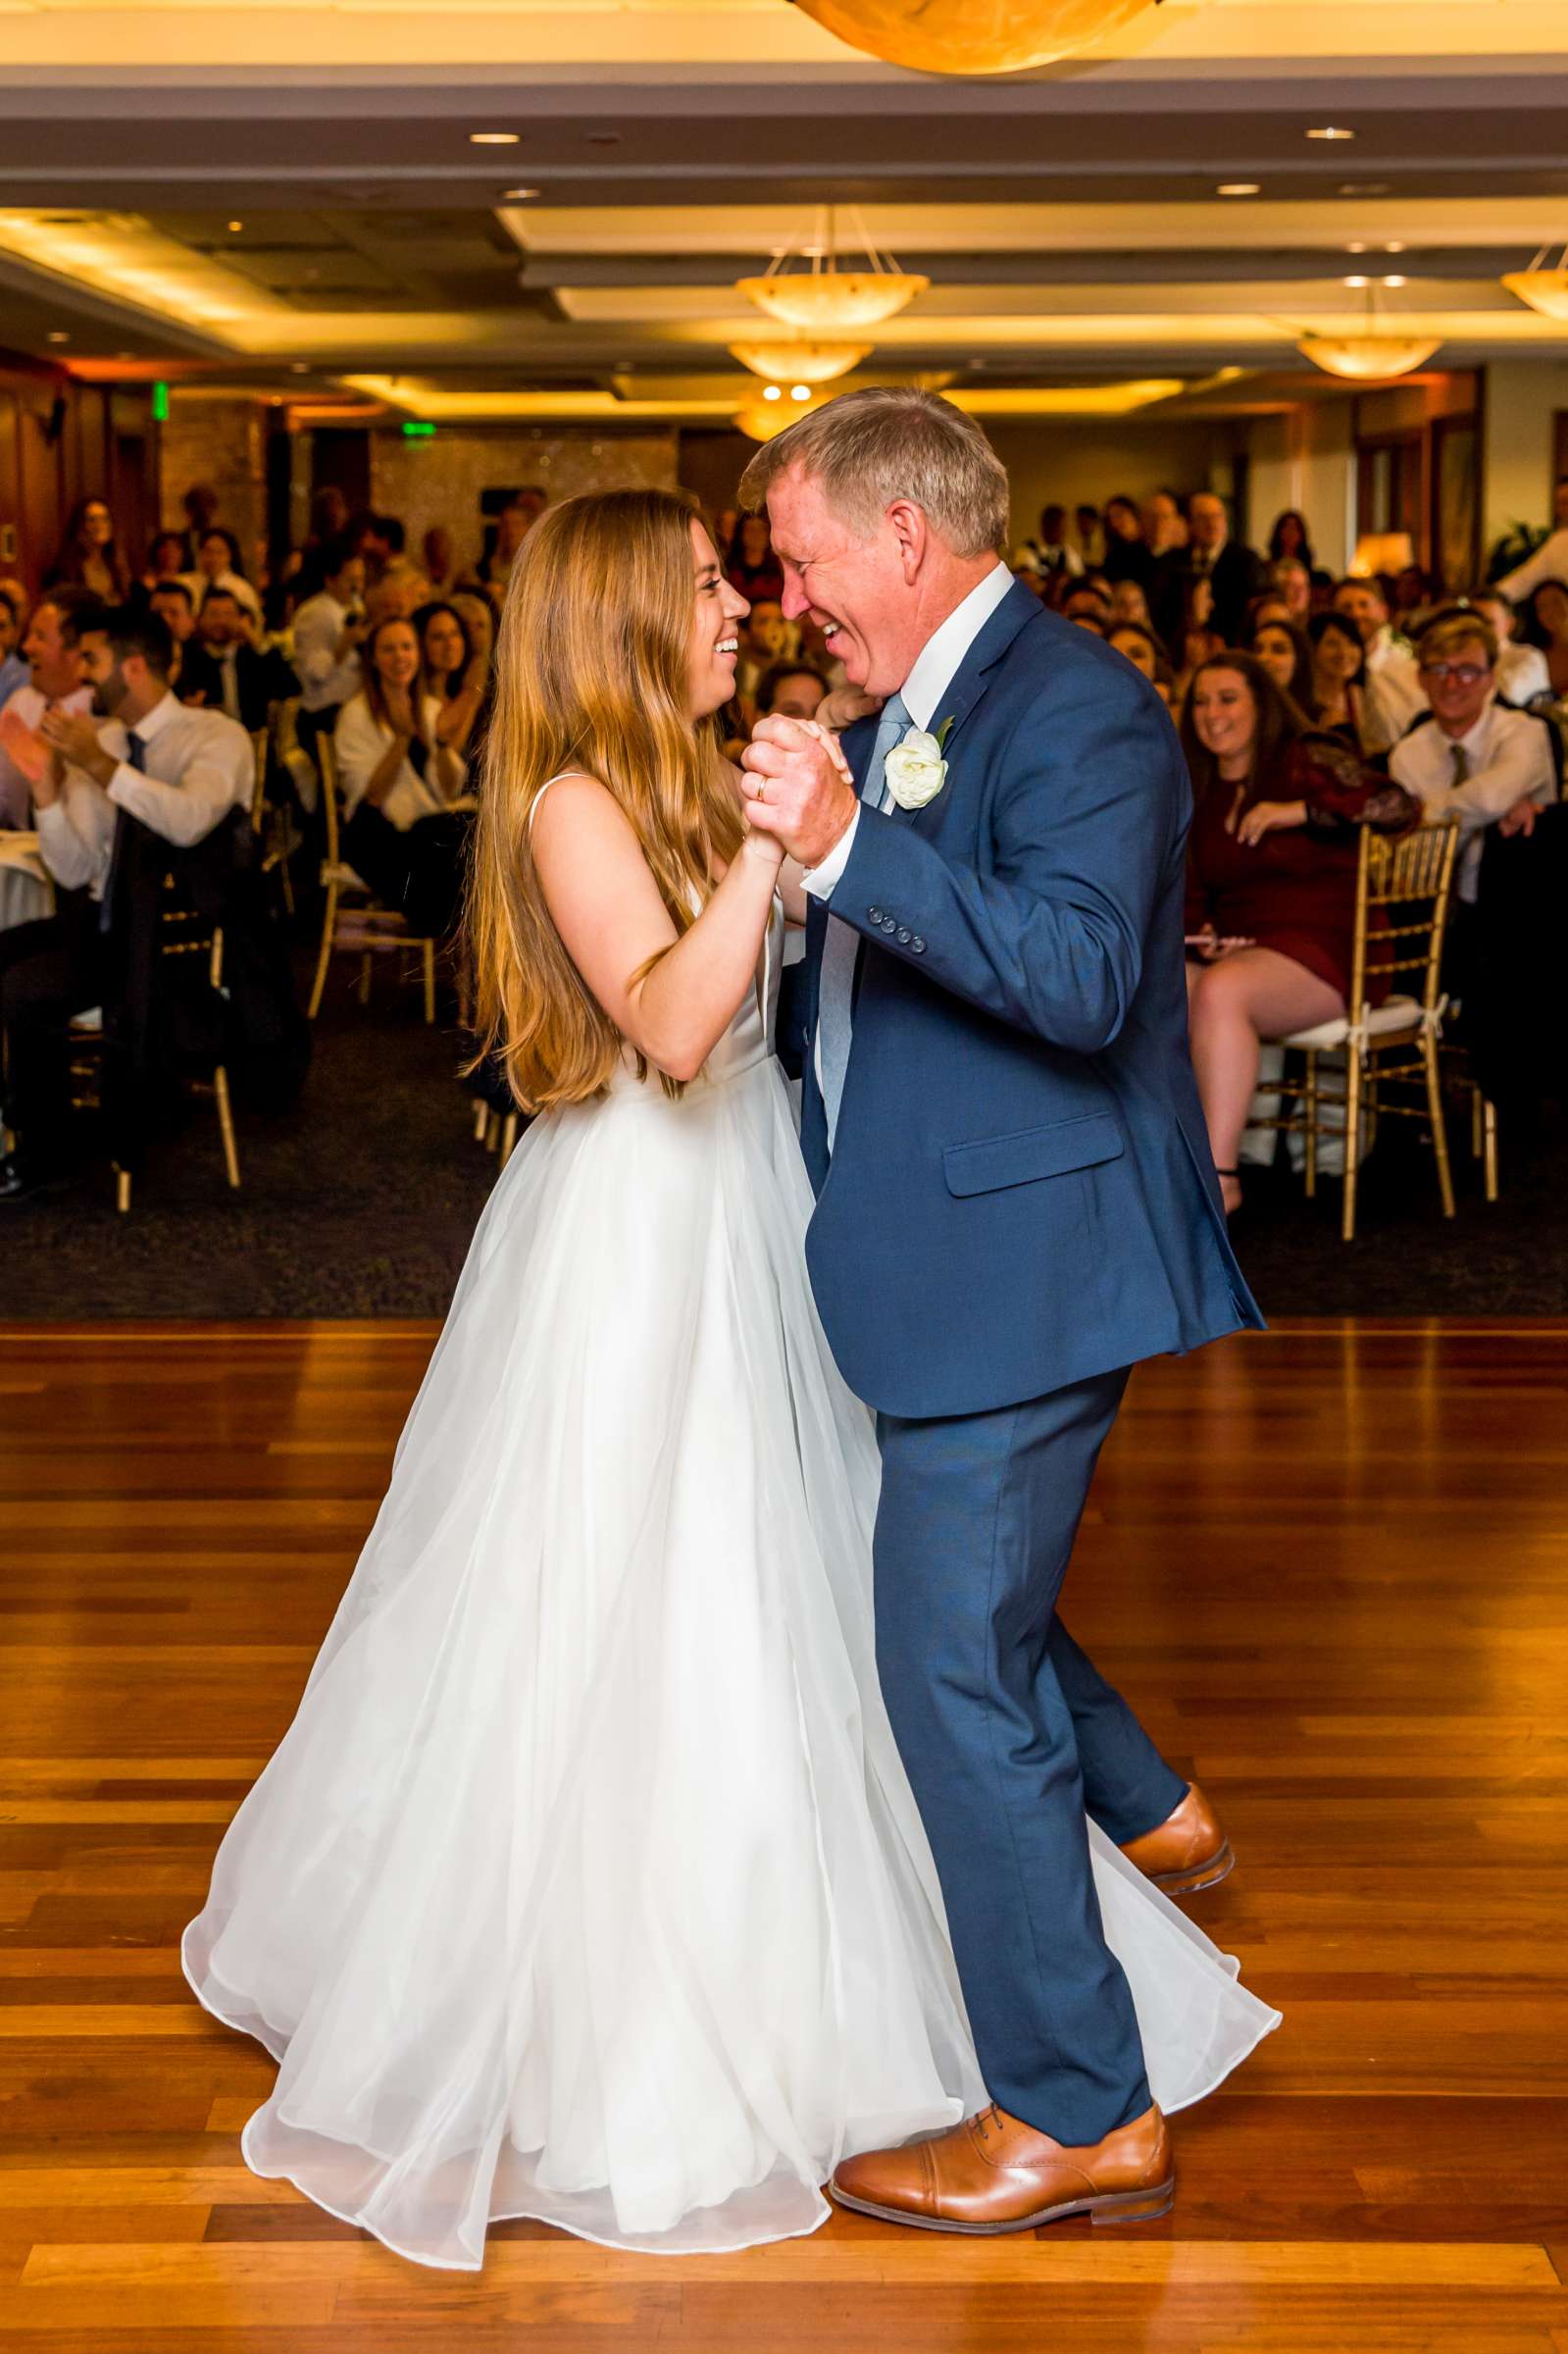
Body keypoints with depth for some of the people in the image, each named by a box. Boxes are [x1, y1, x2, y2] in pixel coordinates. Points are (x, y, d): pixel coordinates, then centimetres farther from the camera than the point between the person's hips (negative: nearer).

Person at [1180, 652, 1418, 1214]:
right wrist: (1199, 934, -2)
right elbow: (1193, 894, 21)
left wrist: (1297, 811, -17)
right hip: (1236, 953, 6)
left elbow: (1398, 805, -14)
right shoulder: (1200, 793, 19)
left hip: (1324, 952, -6)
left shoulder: (1310, 762, 0)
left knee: (1218, 991, -35)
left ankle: (1219, 1179, -33)